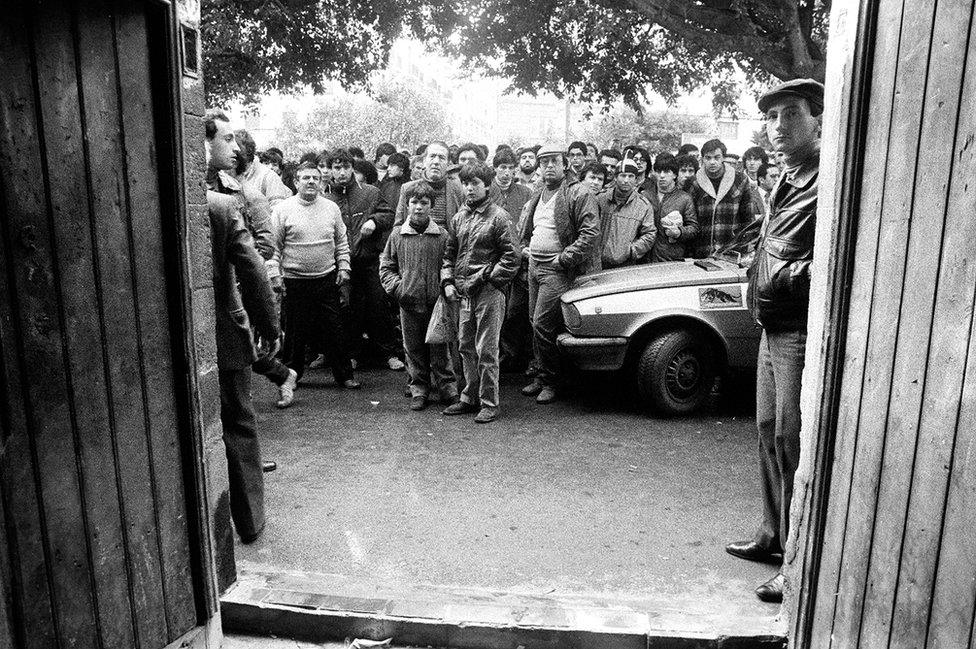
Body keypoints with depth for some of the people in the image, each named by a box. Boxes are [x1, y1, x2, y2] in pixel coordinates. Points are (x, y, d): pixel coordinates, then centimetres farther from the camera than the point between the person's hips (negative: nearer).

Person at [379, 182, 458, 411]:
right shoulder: (397, 235, 5)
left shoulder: (442, 235, -1)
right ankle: (419, 390, 22)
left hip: (436, 302, -2)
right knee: (413, 349, 10)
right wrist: (396, 287, -2)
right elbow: (386, 266, 11)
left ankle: (448, 390, 15)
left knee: (439, 349, 3)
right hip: (409, 303, 2)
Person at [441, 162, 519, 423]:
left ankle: (489, 403, 6)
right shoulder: (459, 217, 14)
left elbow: (511, 258, -9)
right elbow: (449, 253, 19)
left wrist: (487, 277, -13)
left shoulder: (498, 217, -4)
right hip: (463, 293, 6)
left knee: (486, 350, -3)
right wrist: (448, 281, 6)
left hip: (489, 293, -6)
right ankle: (469, 397, 24)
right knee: (466, 347, 12)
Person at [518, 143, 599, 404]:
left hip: (557, 269, -8)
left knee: (542, 325, -11)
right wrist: (525, 247, 14)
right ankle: (540, 376, 22)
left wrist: (565, 258, -18)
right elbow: (522, 228, 32)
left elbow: (591, 233, -16)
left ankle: (550, 381, 2)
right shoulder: (536, 198, 17)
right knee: (535, 325, 11)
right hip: (534, 266, 8)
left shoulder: (579, 194, -7)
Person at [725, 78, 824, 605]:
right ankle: (773, 534, 34)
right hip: (774, 328, 9)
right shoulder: (787, 182, 15)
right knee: (769, 431, 17)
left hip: (804, 333, -9)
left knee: (793, 442, -2)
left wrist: (786, 280, -20)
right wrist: (759, 285, 11)